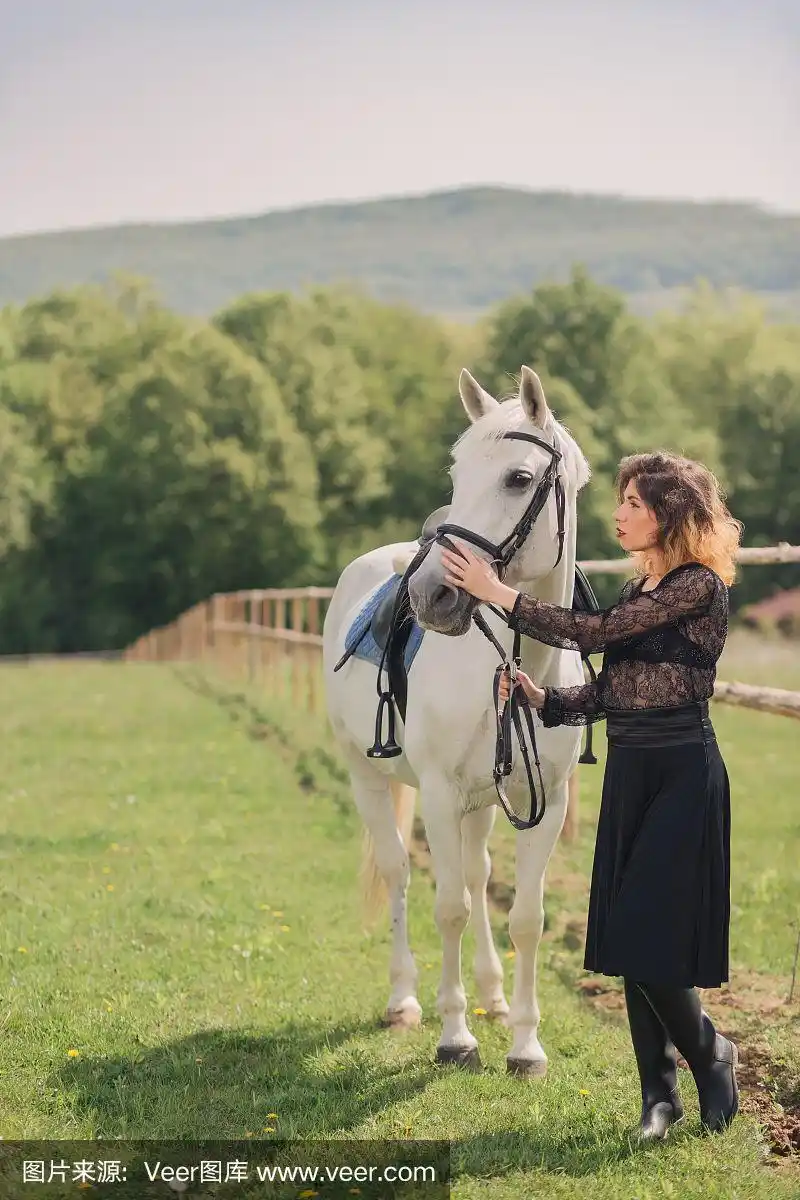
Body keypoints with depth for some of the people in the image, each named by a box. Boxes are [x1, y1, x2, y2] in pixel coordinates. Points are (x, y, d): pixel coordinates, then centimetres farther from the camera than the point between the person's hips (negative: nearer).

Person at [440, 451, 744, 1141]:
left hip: (682, 773, -8)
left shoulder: (700, 586, -11)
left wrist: (497, 593, -16)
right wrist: (540, 698, -1)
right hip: (628, 770, 8)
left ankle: (711, 1054, 15)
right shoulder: (640, 591, 15)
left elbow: (596, 633, -18)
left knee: (645, 934, -9)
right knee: (626, 940, 7)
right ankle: (659, 1091, 16)